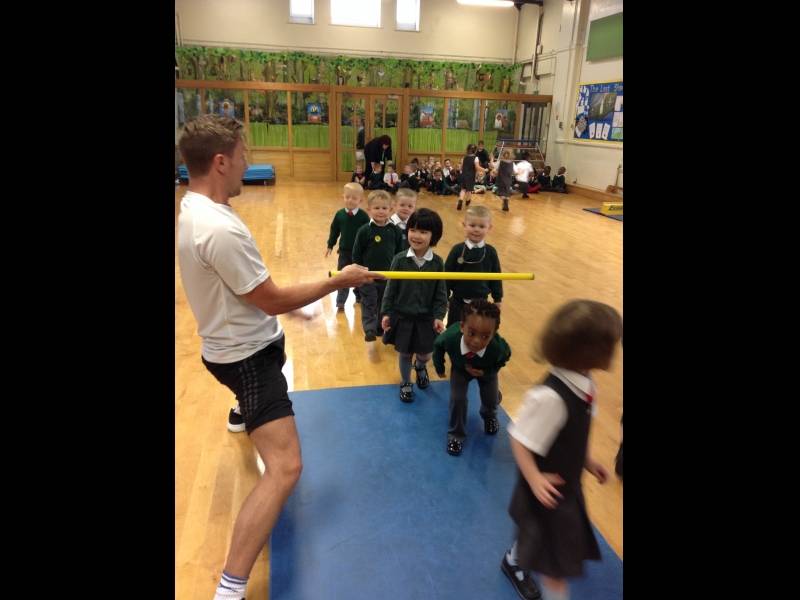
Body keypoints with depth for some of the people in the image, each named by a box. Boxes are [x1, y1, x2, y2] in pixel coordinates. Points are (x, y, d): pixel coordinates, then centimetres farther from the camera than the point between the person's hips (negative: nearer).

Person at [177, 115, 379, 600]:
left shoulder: (193, 208, 0)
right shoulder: (221, 228, -32)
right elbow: (273, 301, -26)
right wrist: (341, 281, -16)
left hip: (239, 345, 11)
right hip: (246, 355, -10)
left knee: (263, 397, 44)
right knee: (285, 467, -16)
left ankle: (245, 417, 79)